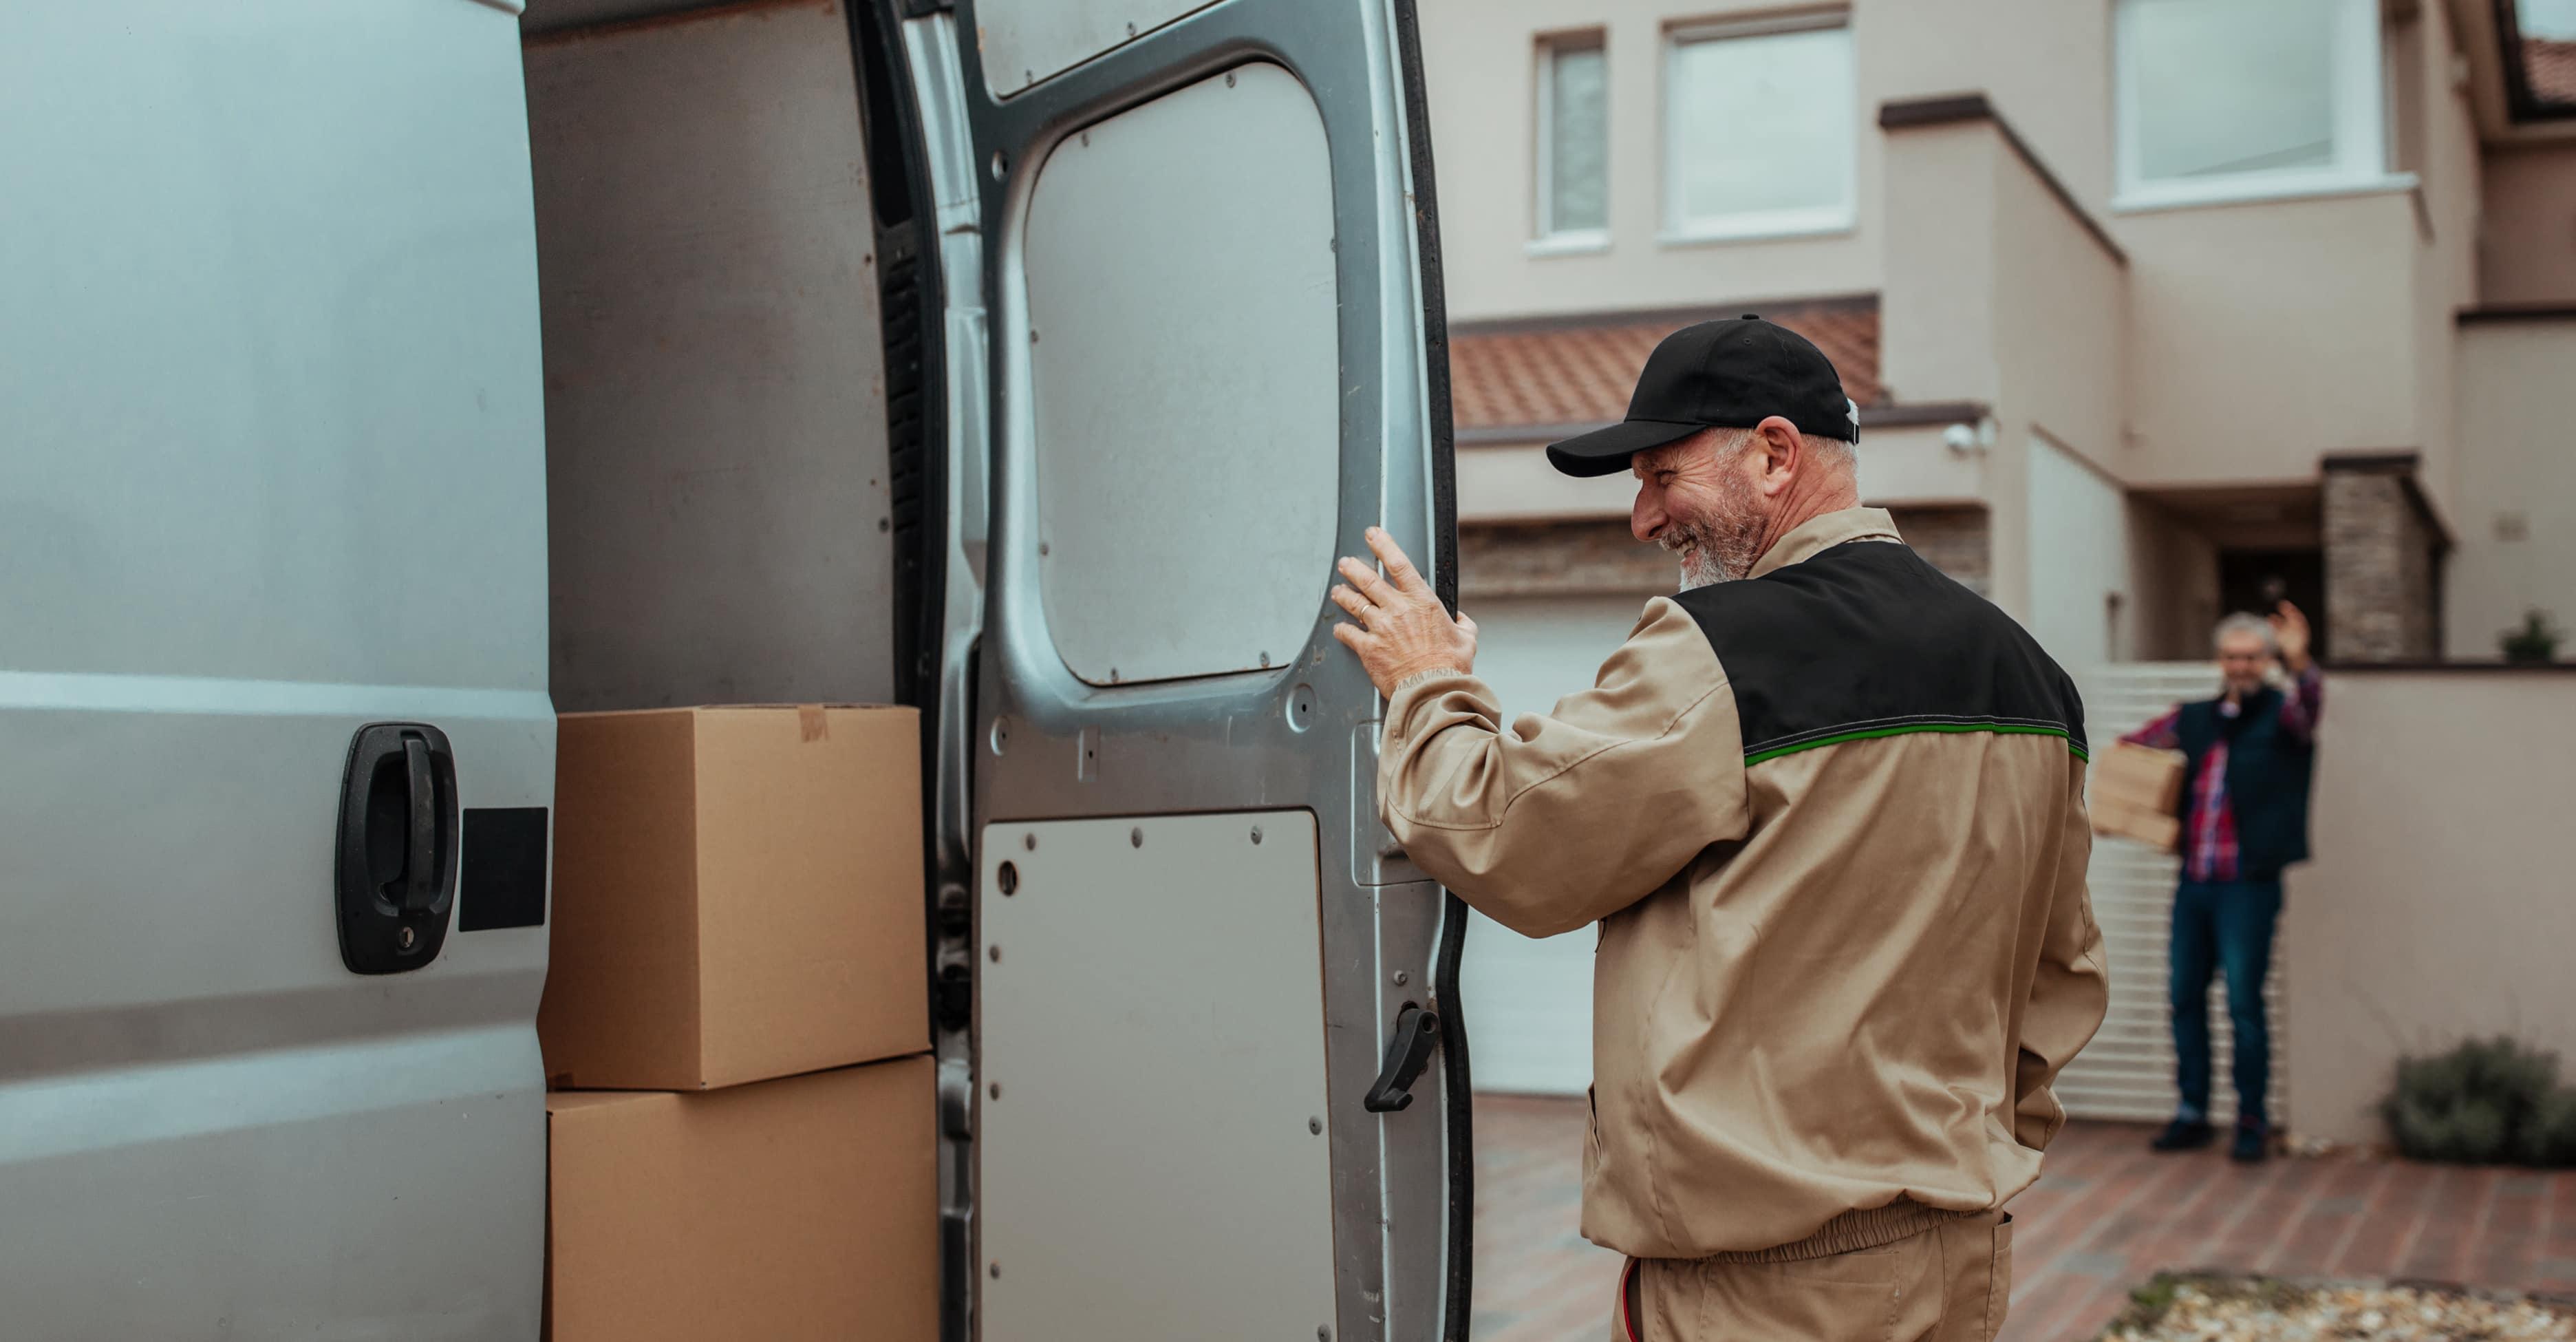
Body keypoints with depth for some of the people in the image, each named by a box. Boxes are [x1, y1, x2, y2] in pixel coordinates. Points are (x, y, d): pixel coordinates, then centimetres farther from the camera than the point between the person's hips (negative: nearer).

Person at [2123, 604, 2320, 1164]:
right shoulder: (2194, 719, 13)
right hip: (2194, 882, 5)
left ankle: (2252, 1121, 6)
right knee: (2185, 998, 9)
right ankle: (2192, 1113, 19)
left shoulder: (2282, 713, -1)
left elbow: (2309, 704, -24)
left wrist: (2299, 664, -45)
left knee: (2244, 1003, -4)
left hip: (2249, 886, -5)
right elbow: (2130, 746, 25)